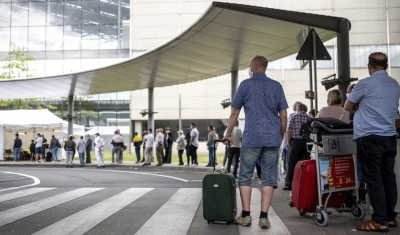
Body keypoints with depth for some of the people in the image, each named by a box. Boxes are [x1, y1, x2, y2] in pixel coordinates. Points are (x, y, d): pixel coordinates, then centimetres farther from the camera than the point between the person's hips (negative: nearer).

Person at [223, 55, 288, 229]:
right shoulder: (277, 86, 10)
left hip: (252, 138, -2)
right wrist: (281, 136, 19)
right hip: (273, 138, 3)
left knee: (245, 176, 7)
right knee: (268, 178, 4)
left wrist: (228, 134, 14)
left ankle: (246, 216, 6)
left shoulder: (246, 85, 3)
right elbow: (284, 115, 7)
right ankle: (264, 217, 1)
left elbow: (234, 113, 4)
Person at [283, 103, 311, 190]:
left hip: (295, 142, -2)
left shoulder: (293, 117, 1)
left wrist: (289, 143, 4)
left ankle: (288, 184, 7)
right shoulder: (310, 118, 8)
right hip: (307, 143, 2)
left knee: (292, 164, 4)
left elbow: (288, 131, -5)